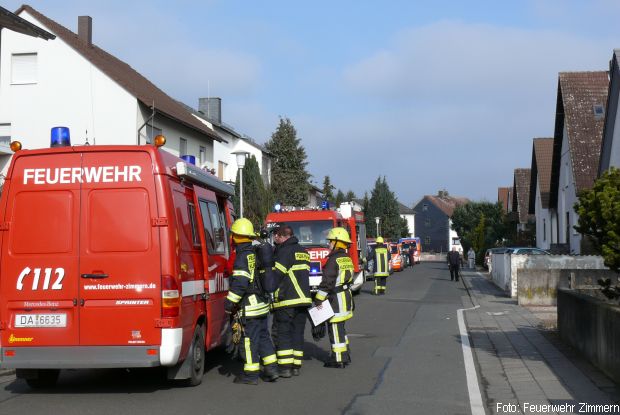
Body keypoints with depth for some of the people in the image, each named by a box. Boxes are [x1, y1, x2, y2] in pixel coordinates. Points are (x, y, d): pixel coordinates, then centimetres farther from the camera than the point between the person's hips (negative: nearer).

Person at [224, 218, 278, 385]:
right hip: (262, 303, 9)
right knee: (263, 336, 15)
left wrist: (230, 302, -16)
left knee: (250, 338, -3)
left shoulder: (243, 256, -15)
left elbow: (240, 282, -21)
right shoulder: (256, 253, 13)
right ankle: (271, 368, 16)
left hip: (250, 306, -9)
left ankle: (251, 374, 1)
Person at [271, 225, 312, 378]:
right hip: (303, 298, 7)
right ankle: (296, 366, 11)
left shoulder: (285, 251, -9)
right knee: (298, 333, 10)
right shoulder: (302, 251, 18)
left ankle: (285, 367, -3)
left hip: (286, 300, -7)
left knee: (283, 333, 0)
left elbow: (277, 274, -13)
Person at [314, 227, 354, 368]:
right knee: (340, 327, 19)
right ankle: (345, 356, 25)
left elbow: (327, 282, -19)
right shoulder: (347, 259, 12)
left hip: (335, 299, -9)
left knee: (335, 328, -3)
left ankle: (338, 359, 0)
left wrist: (318, 300, -14)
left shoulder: (334, 260, -17)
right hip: (346, 296, 9)